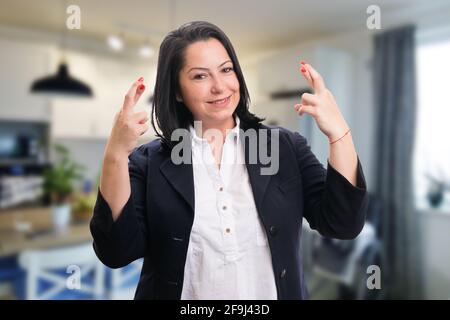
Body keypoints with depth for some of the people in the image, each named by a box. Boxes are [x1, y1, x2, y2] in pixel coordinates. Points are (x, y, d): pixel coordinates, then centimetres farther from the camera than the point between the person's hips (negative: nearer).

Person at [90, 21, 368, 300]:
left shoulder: (286, 147, -8)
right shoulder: (148, 162, -10)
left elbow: (342, 224, -12)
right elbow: (116, 251, -17)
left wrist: (338, 134, -23)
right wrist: (116, 156, -29)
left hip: (276, 292, 2)